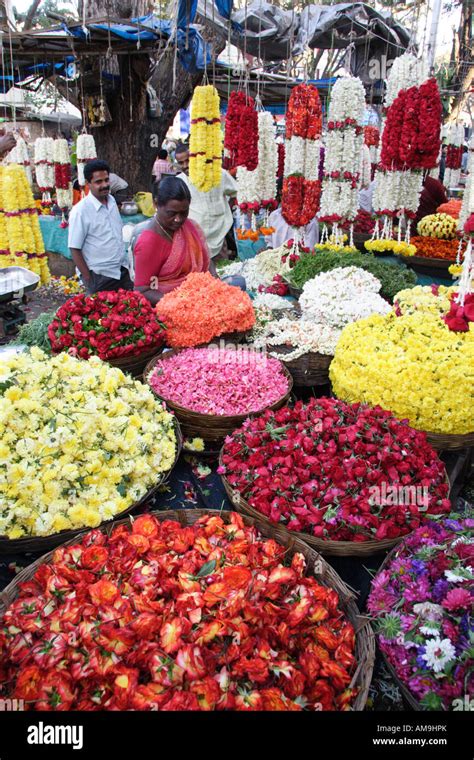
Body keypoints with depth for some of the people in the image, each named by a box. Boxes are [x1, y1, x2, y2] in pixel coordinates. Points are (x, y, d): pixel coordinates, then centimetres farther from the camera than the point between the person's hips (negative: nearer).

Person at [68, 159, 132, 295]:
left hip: (122, 270, 6)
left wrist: (125, 261, 14)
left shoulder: (112, 201, 5)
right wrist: (88, 279, -13)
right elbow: (74, 249, -12)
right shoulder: (80, 211, -14)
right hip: (100, 277, -6)